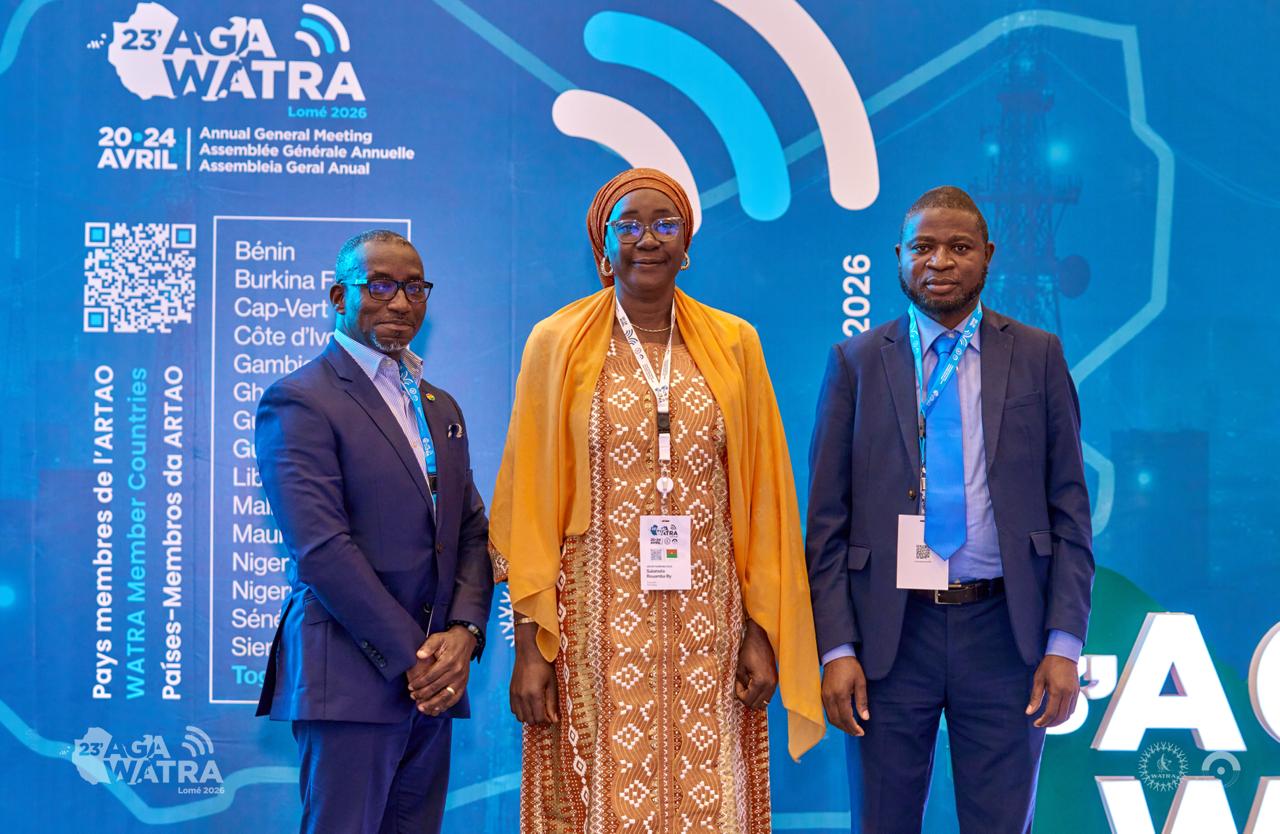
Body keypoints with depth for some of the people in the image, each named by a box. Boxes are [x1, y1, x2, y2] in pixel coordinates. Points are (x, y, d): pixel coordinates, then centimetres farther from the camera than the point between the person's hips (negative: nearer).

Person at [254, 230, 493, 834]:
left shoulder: (440, 408, 18)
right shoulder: (298, 403, -6)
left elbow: (473, 531, 14)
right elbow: (321, 549, -15)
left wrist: (465, 632, -4)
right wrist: (410, 657, -14)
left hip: (432, 680, 7)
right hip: (351, 680, -7)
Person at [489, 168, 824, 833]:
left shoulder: (733, 345, 6)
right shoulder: (557, 344, 1)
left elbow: (761, 497, 8)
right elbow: (530, 502, 1)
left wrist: (762, 632, 3)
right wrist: (529, 647, -3)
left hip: (707, 623, 2)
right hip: (596, 623, -1)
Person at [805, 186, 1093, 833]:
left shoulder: (1037, 357, 5)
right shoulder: (856, 362, 4)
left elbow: (1069, 510, 4)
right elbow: (826, 519, 1)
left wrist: (1064, 644, -4)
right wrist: (836, 649, -6)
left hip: (1003, 630, 0)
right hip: (890, 632, 0)